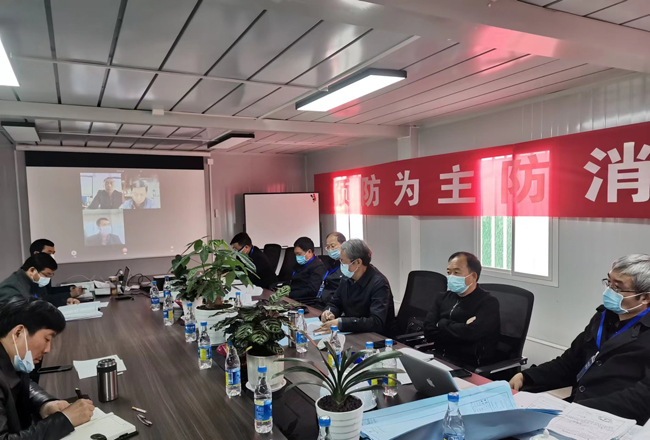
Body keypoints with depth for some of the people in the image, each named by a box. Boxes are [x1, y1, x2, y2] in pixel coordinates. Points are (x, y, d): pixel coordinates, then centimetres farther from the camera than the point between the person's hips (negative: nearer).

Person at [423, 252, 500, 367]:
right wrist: (461, 328, -10)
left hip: (469, 367, -5)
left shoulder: (488, 303, -4)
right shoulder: (442, 298, 12)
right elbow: (429, 332, 0)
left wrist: (442, 324, -3)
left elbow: (469, 333, -20)